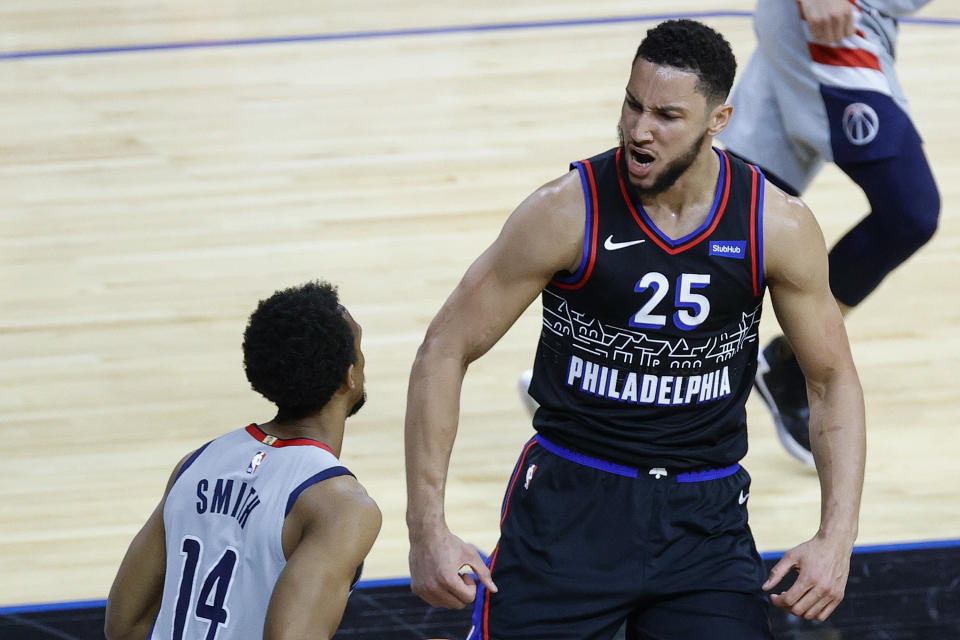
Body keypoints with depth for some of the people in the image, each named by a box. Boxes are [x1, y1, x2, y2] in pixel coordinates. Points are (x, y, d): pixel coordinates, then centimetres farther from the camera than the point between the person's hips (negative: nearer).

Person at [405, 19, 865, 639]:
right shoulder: (568, 211, -14)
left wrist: (837, 537, -6)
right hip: (569, 501, -1)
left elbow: (833, 380, 5)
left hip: (705, 517, 2)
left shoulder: (778, 226, -8)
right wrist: (428, 529, -14)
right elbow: (445, 351, -8)